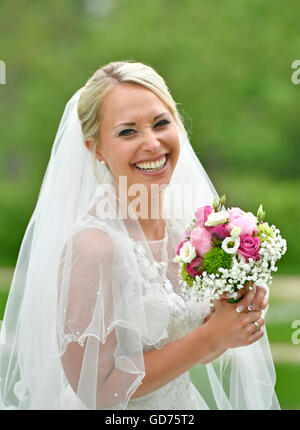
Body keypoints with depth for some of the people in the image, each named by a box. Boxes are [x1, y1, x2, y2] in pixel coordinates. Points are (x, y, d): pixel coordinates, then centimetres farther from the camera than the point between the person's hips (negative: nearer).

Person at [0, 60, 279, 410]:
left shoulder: (182, 224, -6)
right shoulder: (93, 246, -25)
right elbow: (97, 388, -23)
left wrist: (236, 310, -16)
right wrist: (212, 337, -23)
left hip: (182, 404, 6)